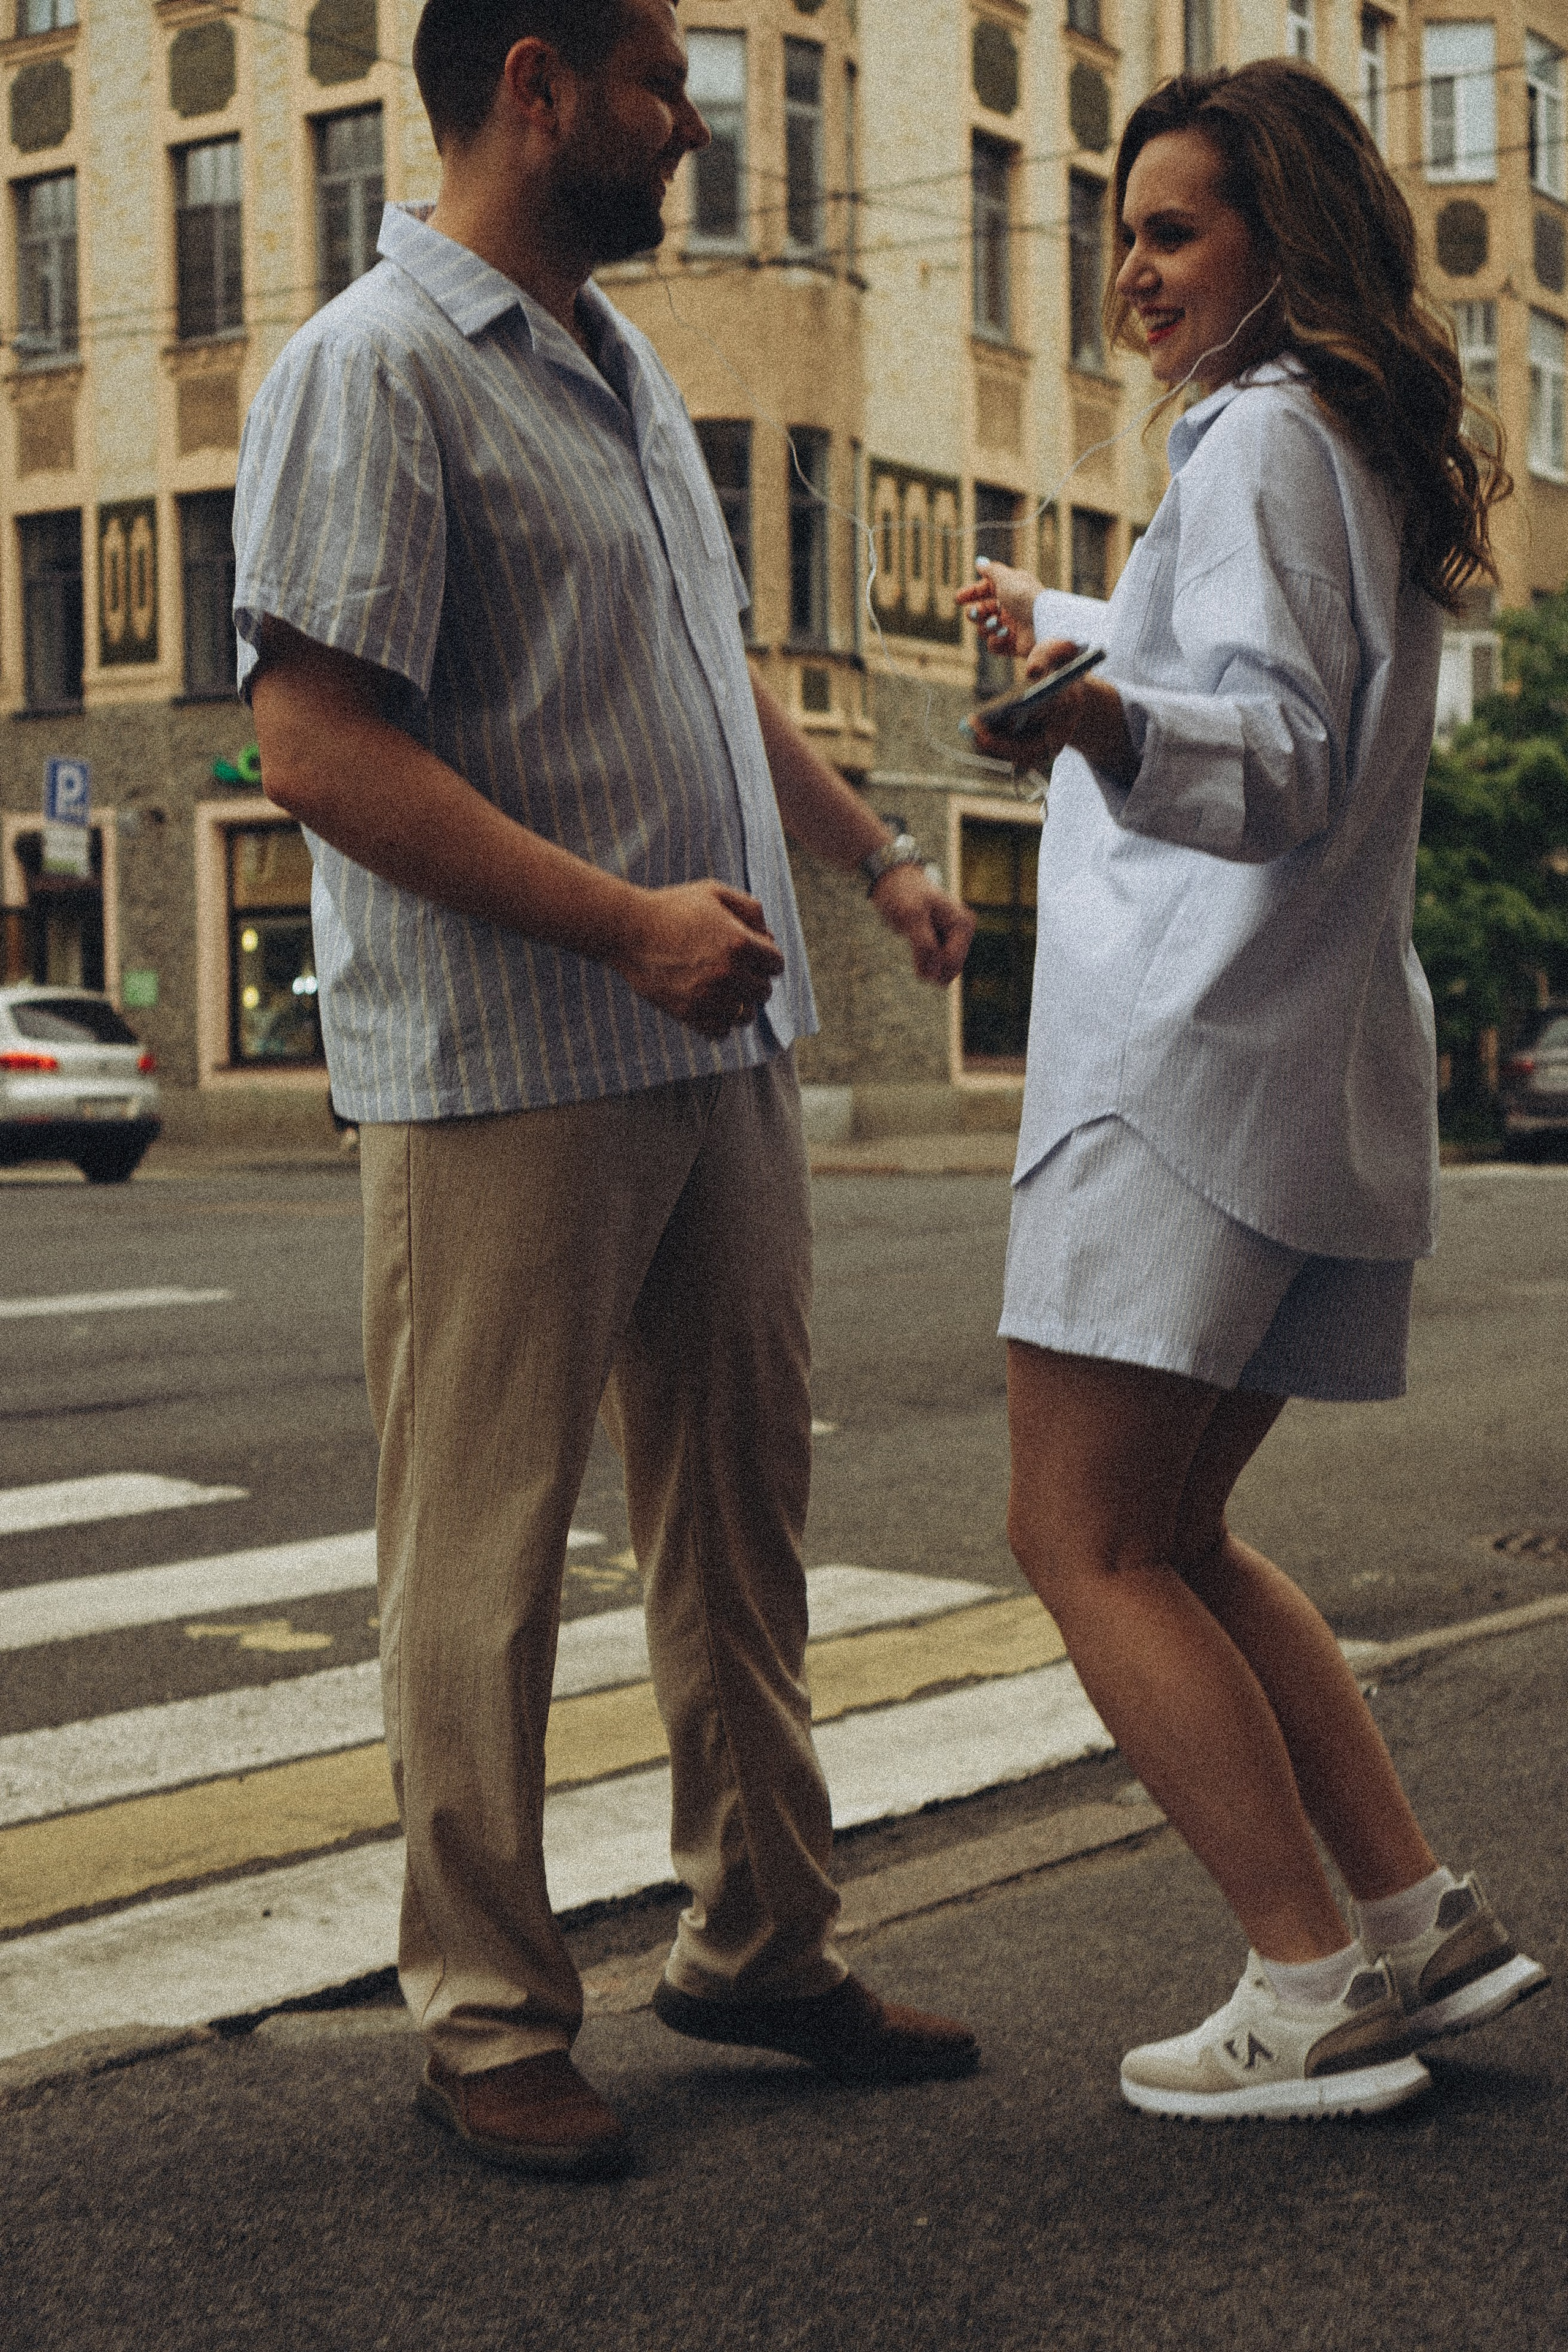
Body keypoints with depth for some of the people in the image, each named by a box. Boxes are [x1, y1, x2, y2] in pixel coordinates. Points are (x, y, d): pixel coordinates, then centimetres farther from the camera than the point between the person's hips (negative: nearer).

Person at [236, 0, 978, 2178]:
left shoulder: (620, 363, 18)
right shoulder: (374, 369, -10)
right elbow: (318, 747, -19)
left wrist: (879, 855, 24)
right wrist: (628, 924, -21)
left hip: (719, 1056, 9)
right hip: (505, 1080, -9)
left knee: (741, 1528, 14)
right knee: (481, 1565, 1)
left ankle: (763, 1945, 27)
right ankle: (490, 2018, 14)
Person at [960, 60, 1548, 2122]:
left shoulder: (1264, 438, -9)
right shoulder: (1373, 448, 20)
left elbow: (1280, 763, -20)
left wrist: (1104, 720, -39)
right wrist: (1066, 624, 53)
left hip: (1202, 1052, -10)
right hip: (1333, 1075, 10)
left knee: (1085, 1543, -6)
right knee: (1174, 1537, 16)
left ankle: (1315, 1991, -4)